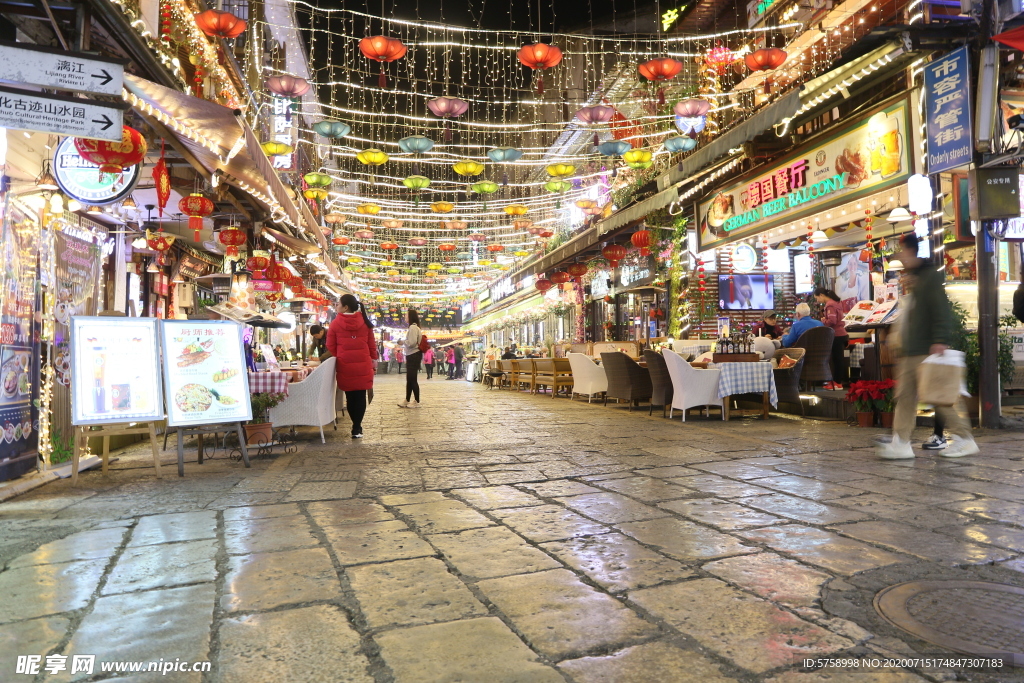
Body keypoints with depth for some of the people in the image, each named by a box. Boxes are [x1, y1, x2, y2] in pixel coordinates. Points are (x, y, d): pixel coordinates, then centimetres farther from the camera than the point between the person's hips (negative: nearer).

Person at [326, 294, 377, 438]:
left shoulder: (336, 323, -2)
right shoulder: (364, 321, 3)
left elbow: (330, 347, 4)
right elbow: (372, 344, 7)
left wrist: (336, 360, 18)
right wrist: (374, 359, 17)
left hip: (345, 365, -1)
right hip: (363, 365, 1)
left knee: (350, 396, 10)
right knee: (360, 395, 5)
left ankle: (356, 426, 16)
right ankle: (357, 428, 3)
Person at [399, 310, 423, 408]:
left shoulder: (413, 327, -15)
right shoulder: (415, 327, 18)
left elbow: (412, 342, -23)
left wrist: (404, 342, -7)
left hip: (414, 355, -11)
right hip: (412, 355, 11)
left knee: (413, 379, -5)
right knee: (409, 379, 12)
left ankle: (417, 402, 1)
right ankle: (407, 401, 18)